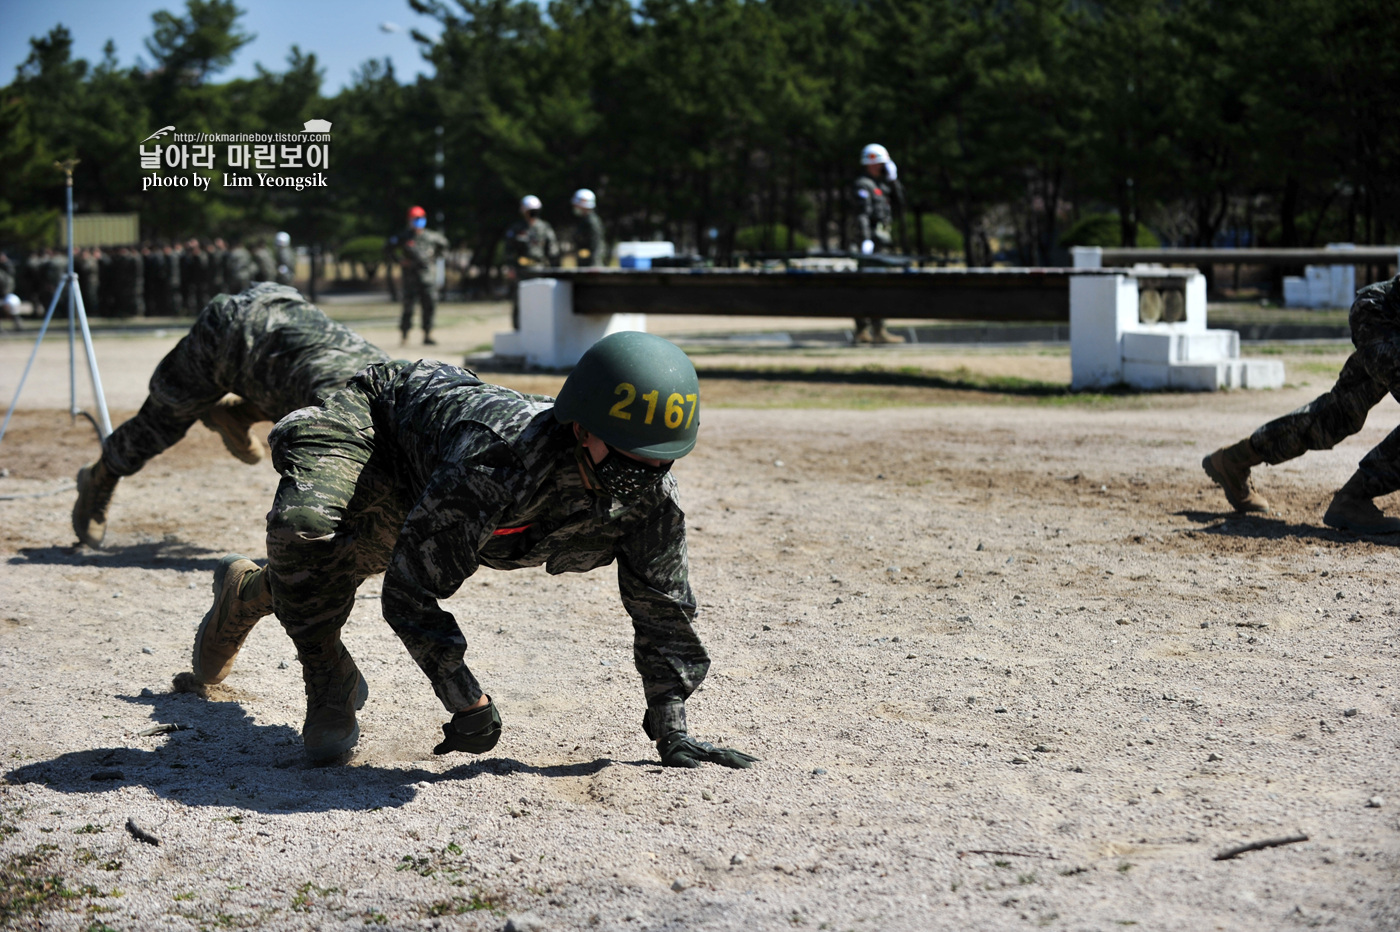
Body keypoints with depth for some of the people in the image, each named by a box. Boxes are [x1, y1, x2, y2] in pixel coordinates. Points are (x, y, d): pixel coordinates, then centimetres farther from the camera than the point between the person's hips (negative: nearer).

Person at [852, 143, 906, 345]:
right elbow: (862, 214, -19)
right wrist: (866, 239, -28)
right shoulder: (863, 185, -10)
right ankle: (878, 331, -16)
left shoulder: (881, 184, 20)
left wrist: (893, 179, 7)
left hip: (883, 238, 10)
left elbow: (899, 200, 18)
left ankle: (862, 331, 11)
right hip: (874, 238, -10)